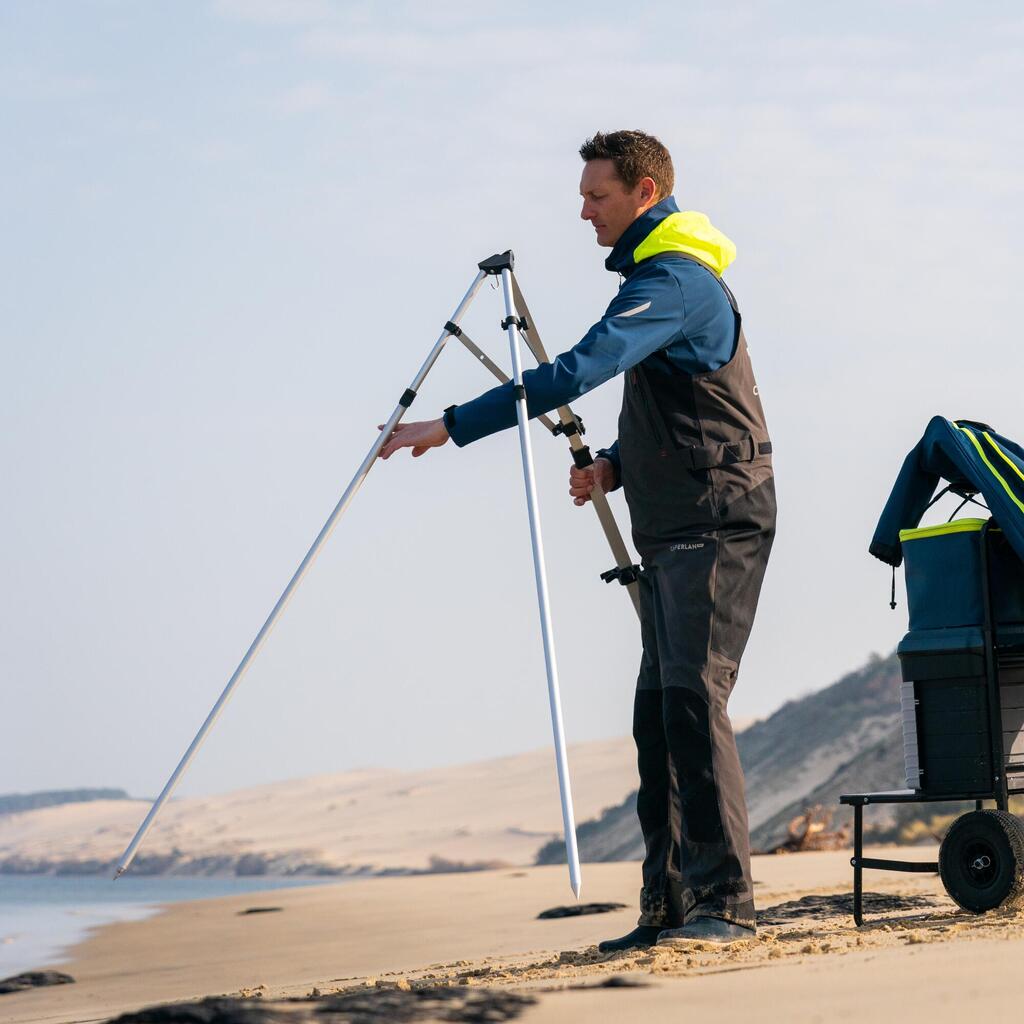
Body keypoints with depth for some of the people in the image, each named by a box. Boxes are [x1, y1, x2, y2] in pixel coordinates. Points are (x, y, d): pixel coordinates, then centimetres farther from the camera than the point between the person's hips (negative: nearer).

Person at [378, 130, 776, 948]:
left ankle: (727, 902, -15)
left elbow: (575, 373, -27)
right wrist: (616, 465, 10)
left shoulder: (674, 281, -14)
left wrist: (451, 427, -29)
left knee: (692, 699, -16)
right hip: (673, 532, 10)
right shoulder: (664, 276, 19)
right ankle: (670, 905, 9)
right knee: (657, 715, 7)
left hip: (717, 525, -10)